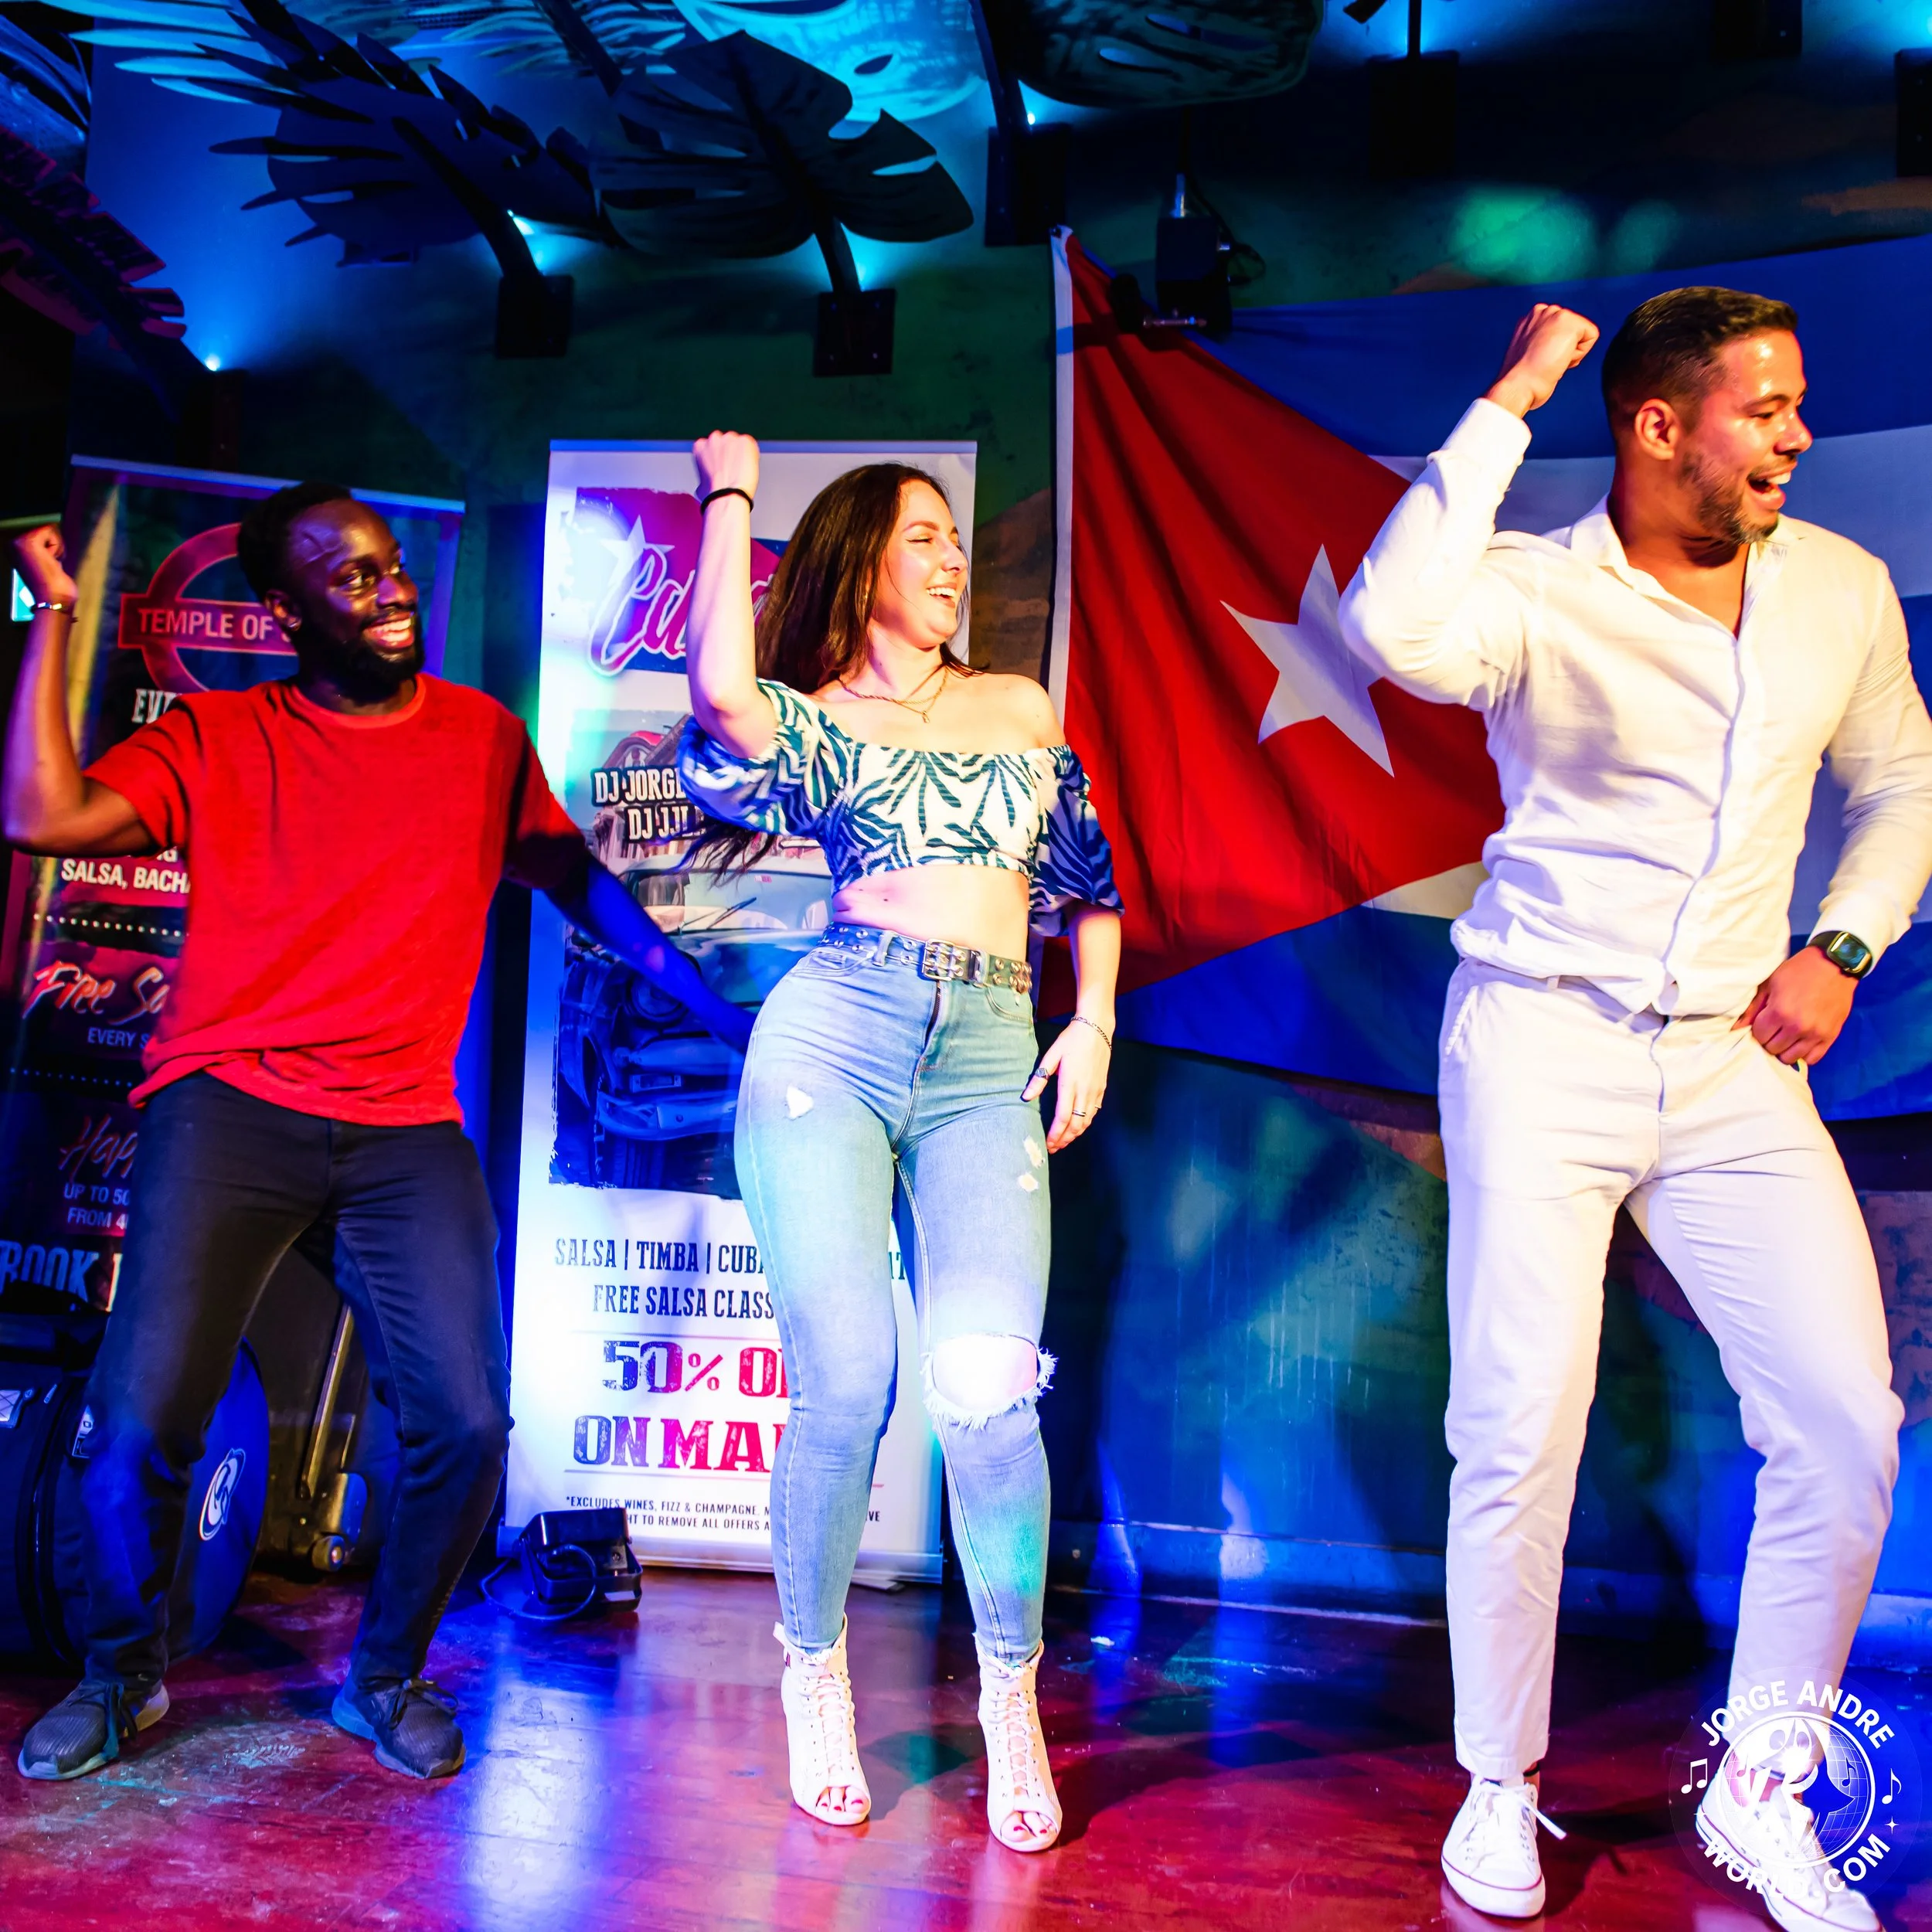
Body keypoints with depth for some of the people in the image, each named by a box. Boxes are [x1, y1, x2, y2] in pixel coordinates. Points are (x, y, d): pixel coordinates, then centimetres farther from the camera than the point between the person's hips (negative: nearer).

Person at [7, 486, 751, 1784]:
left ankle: (388, 1674, 20)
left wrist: (714, 1006, 16)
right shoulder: (217, 738, 7)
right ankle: (124, 1672, 24)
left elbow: (578, 883, 21)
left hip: (407, 1135, 2)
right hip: (228, 1111, -1)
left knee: (468, 1425, -10)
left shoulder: (485, 738, 13)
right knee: (143, 1418, -9)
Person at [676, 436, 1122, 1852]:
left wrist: (1095, 1022, 11)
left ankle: (1013, 1697, 9)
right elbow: (720, 687, -13)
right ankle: (817, 1678, 17)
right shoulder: (810, 718, 11)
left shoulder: (1022, 706, 22)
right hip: (835, 1037, -2)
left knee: (987, 1386, -14)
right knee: (847, 1386, -9)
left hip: (989, 1065, 2)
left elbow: (1088, 881, 26)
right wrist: (732, 498, 1)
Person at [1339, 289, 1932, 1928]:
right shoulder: (1540, 593, -9)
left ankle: (1757, 1795, 22)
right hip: (1546, 1051, -4)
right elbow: (1393, 630, -32)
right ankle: (1501, 1788, 21)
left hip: (1736, 1061, 5)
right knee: (1522, 1434, -2)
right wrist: (1506, 405, -22)